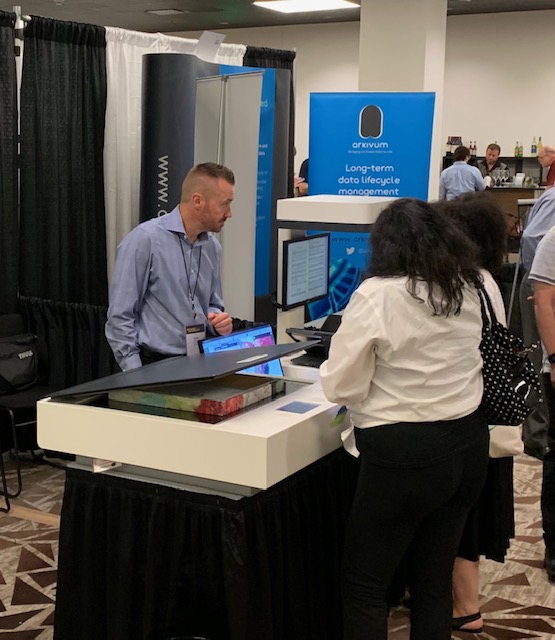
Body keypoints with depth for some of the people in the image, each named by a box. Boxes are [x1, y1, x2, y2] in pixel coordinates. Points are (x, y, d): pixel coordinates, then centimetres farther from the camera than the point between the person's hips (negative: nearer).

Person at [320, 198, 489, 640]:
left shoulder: (376, 295, -15)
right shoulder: (466, 290, 5)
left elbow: (340, 387, -11)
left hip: (405, 454, -7)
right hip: (469, 443, 7)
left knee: (364, 585, 9)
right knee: (434, 580, 17)